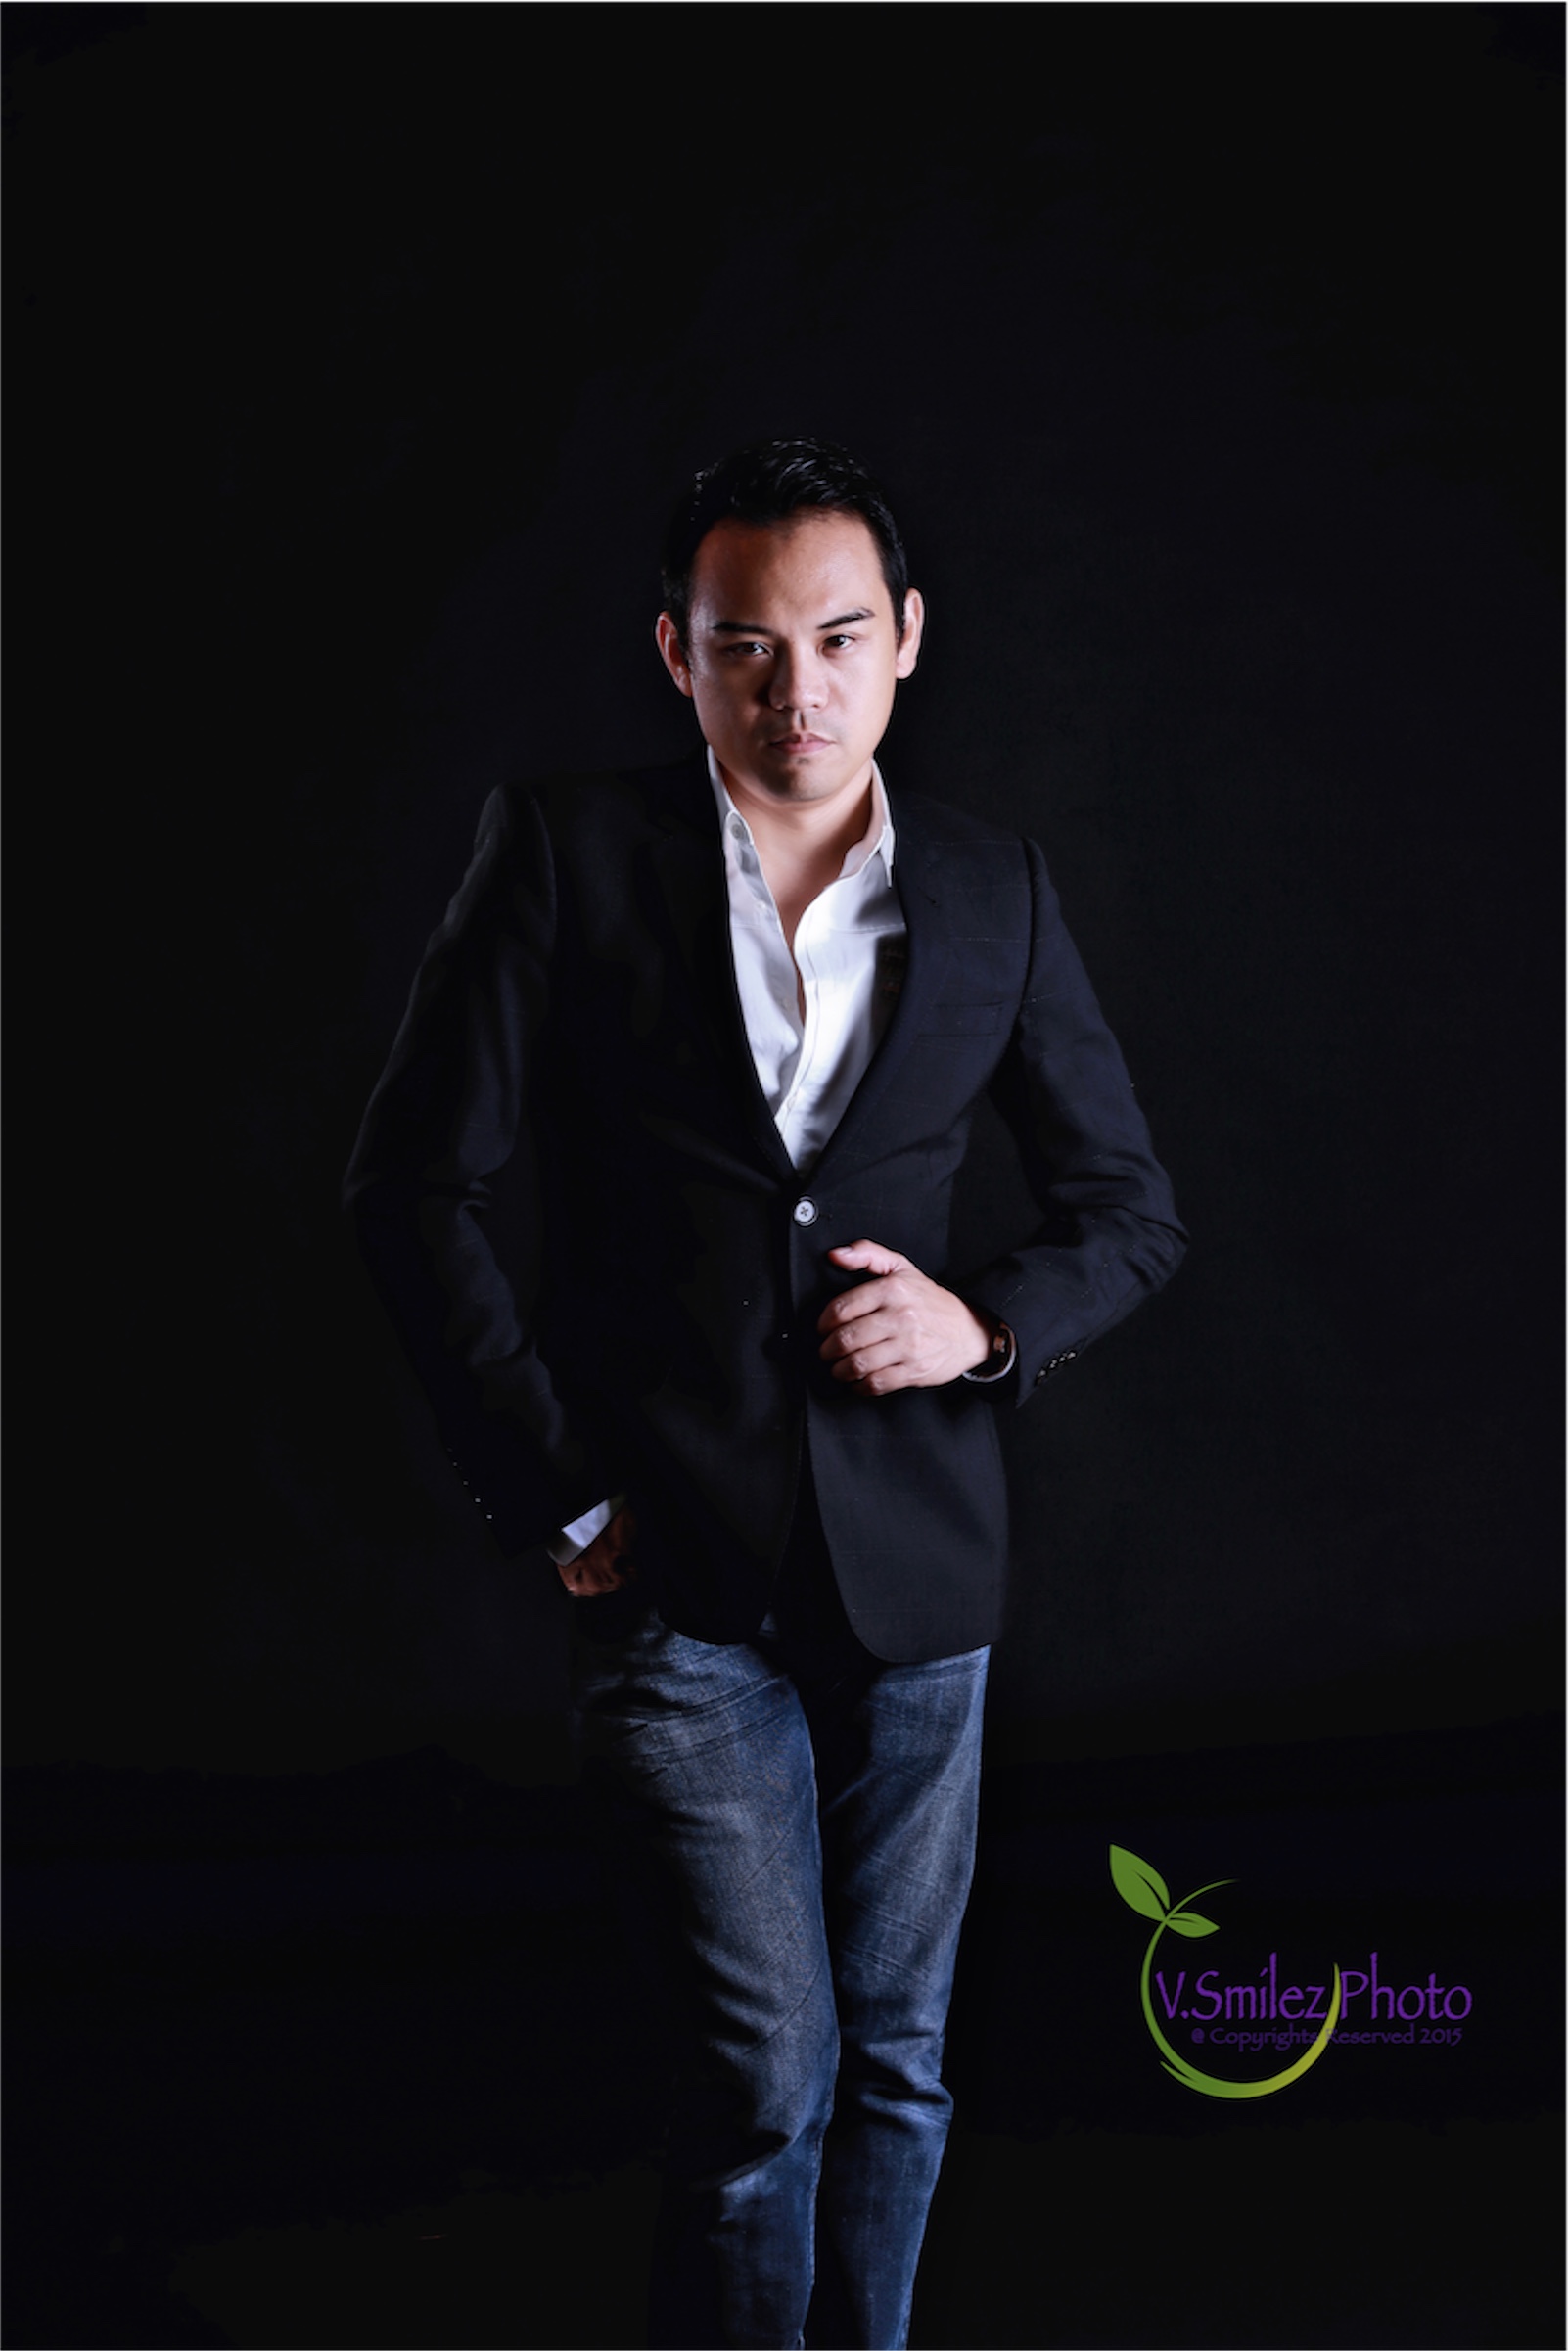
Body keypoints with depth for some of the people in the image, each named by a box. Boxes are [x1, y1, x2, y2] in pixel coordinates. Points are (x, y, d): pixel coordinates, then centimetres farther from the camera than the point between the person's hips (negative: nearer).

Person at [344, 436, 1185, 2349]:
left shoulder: (994, 895, 5)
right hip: (680, 1566, -3)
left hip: (918, 1558, 3)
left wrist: (991, 1321, -7)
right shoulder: (562, 851, -3)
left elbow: (1130, 1207, 14)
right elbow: (413, 1186, -3)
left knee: (899, 2060, 12)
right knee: (769, 2061, -5)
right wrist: (552, 1488, -6)